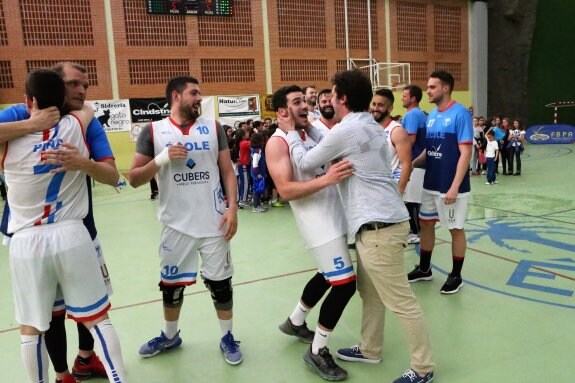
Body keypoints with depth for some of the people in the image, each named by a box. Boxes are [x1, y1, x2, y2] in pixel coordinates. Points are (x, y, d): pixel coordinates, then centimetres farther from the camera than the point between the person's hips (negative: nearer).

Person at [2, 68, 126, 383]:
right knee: (97, 318, 8)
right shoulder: (74, 127, 0)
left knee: (31, 328, 15)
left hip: (26, 243, 0)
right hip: (72, 236, 1)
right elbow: (88, 107, 23)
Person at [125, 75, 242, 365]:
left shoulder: (213, 128, 4)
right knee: (171, 283, 16)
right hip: (177, 224, 0)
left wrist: (232, 207, -7)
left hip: (214, 222, 0)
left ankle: (227, 338, 29)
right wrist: (162, 159, -17)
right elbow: (134, 179, -2)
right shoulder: (153, 131, -1)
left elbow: (227, 171, 4)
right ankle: (169, 336, 39)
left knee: (220, 282, 9)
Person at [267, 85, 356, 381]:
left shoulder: (312, 133, 15)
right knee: (345, 282, -10)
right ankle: (317, 352, 8)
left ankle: (294, 322, 42)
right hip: (318, 221, -9)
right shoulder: (277, 143, -11)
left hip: (335, 214, 9)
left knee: (329, 275, 21)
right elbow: (286, 190, -22)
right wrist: (326, 179, -32)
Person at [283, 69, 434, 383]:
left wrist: (291, 132, 11)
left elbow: (306, 162, -3)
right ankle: (370, 350, 35)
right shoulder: (369, 126, 14)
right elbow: (329, 146, 23)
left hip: (379, 225, -10)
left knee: (400, 300, 0)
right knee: (369, 290, 21)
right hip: (378, 222, 10)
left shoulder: (346, 130, -15)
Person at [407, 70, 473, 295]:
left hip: (451, 187, -7)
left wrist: (454, 187, -22)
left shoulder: (460, 113, -13)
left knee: (456, 229, 6)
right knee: (425, 224, 15)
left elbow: (465, 153, -17)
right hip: (430, 184, 8)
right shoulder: (431, 116, 9)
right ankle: (424, 269, 32)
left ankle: (456, 276, 21)